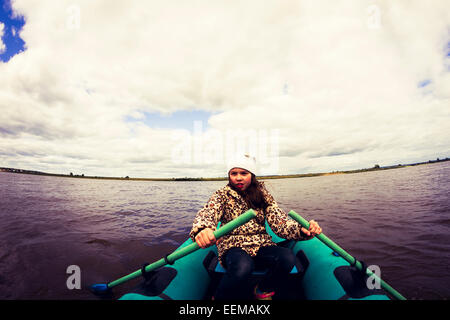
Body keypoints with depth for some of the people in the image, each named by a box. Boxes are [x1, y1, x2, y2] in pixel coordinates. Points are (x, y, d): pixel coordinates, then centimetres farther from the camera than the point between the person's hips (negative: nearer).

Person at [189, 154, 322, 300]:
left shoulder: (263, 195, 7)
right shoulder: (222, 195, 0)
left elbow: (278, 220, -4)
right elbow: (207, 212, -20)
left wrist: (301, 229, -26)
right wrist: (202, 228, -45)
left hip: (261, 244, 3)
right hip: (233, 245, -3)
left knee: (288, 257, -27)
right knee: (243, 267, -36)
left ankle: (263, 291, 3)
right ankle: (220, 297, -4)